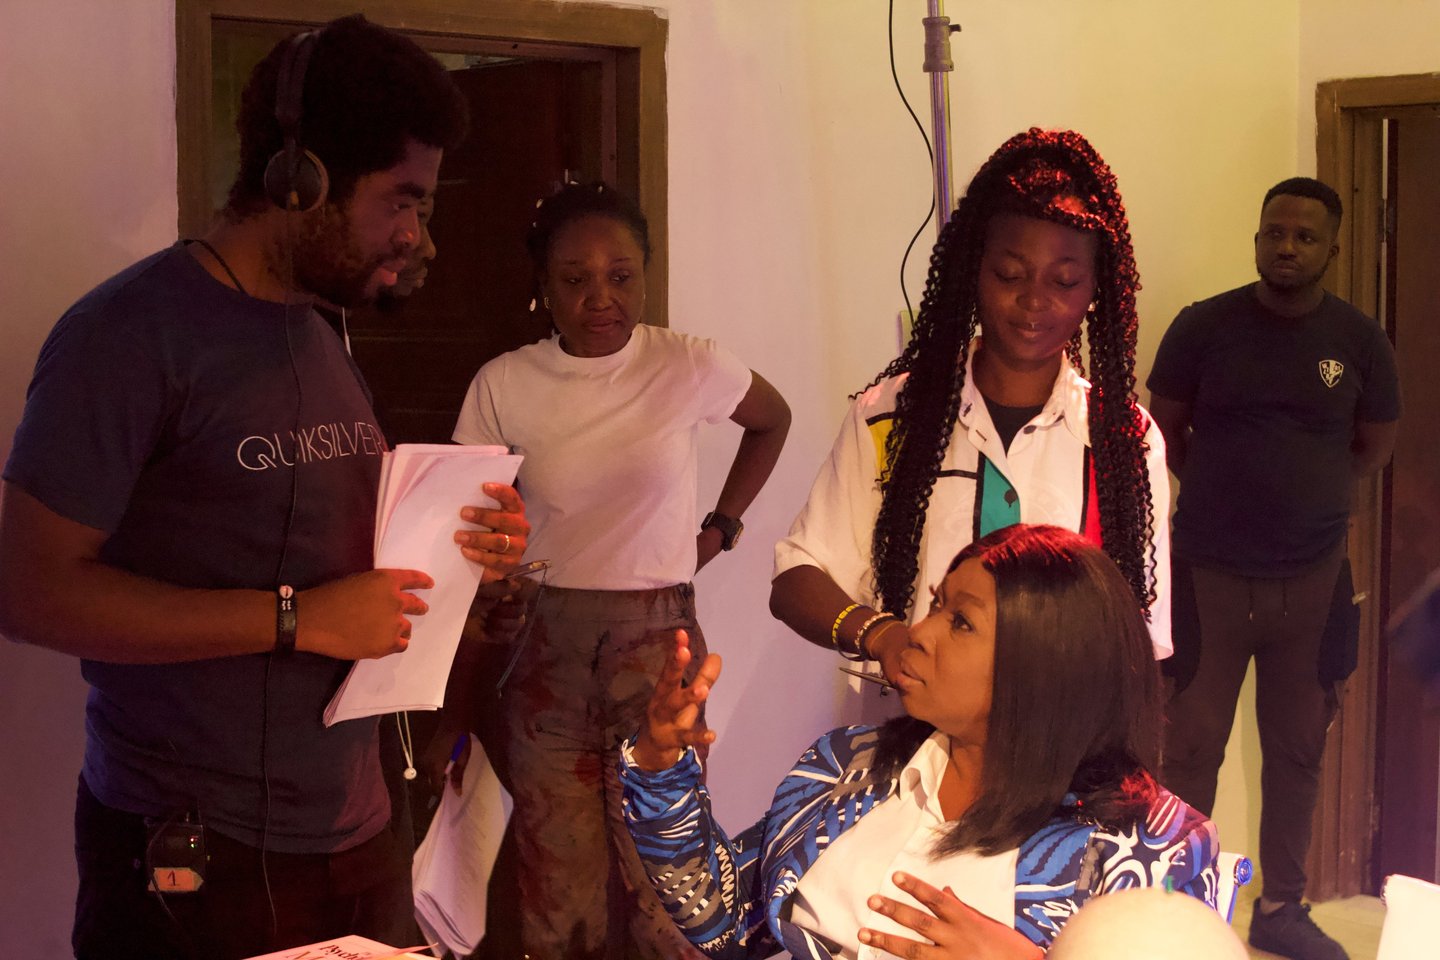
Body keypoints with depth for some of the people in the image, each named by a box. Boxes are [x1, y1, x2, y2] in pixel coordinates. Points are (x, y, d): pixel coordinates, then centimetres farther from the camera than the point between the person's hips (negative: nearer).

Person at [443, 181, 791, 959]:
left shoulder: (691, 368, -4)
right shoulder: (503, 385, -3)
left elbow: (772, 421, 18)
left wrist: (721, 526, 11)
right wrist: (456, 702, -3)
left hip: (658, 638, 0)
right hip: (544, 646, 1)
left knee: (660, 879, 0)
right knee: (557, 877, 3)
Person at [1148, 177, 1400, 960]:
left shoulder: (1360, 342, -2)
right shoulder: (1203, 327, -7)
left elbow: (1375, 448, 11)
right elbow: (1164, 431, 6)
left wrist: (1301, 490, 8)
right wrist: (1228, 490, 7)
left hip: (1313, 577, 2)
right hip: (1209, 572, -2)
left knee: (1297, 750, 13)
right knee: (1191, 749, 5)